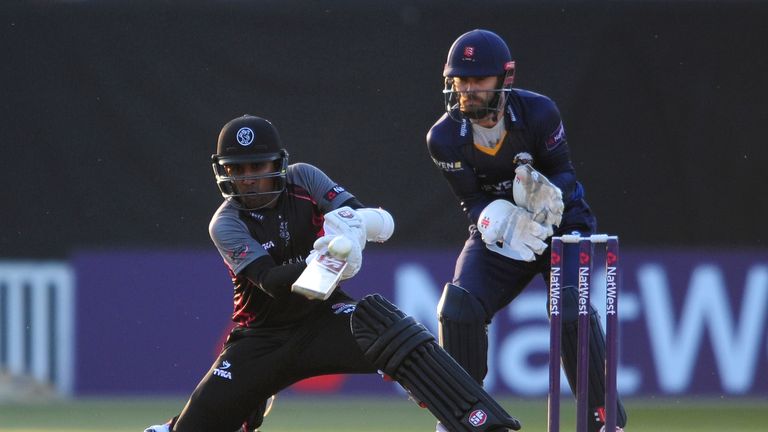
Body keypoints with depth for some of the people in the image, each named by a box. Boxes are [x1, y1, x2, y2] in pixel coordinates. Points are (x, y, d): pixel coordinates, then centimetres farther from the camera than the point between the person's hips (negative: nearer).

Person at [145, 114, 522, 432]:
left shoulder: (303, 179, -6)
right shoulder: (226, 224, -11)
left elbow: (383, 222, -14)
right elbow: (270, 281, -27)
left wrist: (357, 223, -39)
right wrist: (315, 264, -48)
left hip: (322, 317, 0)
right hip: (263, 337, 0)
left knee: (385, 327, -33)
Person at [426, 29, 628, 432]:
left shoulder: (539, 112, -21)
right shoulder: (444, 137, -15)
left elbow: (564, 173, -13)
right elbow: (472, 201, -13)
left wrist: (549, 193, -37)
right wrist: (501, 220, -35)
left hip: (562, 222, -3)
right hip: (496, 230, 3)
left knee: (570, 309, -25)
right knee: (458, 309, -15)